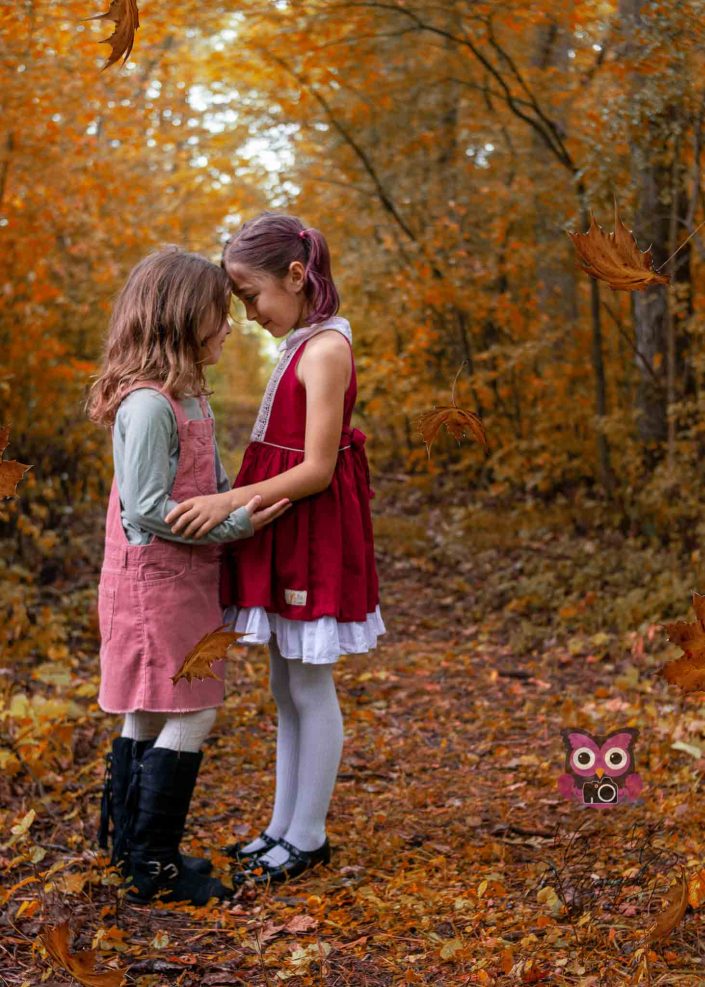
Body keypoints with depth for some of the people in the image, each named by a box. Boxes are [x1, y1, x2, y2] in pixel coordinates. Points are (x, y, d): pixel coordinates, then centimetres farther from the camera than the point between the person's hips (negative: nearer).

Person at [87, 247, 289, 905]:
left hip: (182, 579, 10)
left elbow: (210, 485, 17)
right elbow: (146, 508, -22)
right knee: (190, 715, -7)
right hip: (155, 581, -10)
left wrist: (247, 508, 1)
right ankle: (153, 868, 3)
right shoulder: (148, 405, -19)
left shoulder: (188, 399, 12)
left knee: (148, 717, 15)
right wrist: (233, 526, -19)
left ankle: (131, 848, 26)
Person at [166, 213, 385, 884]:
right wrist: (234, 503, 7)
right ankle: (283, 827, 27)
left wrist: (232, 501, -25)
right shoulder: (301, 346, 12)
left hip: (313, 535, -9)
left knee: (309, 689, 2)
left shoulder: (324, 350, -16)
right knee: (285, 689, 15)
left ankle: (307, 837, 16)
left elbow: (317, 469, -20)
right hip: (284, 537, 9)